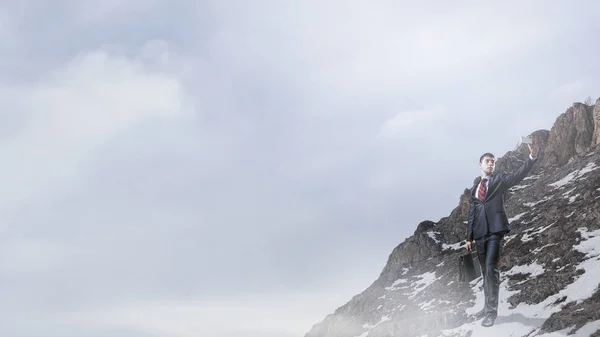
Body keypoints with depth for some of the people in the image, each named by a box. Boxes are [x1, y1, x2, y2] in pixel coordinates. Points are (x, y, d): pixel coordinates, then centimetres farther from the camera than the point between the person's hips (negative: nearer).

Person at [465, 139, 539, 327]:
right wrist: (469, 237, 16)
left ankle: (492, 310, -8)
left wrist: (533, 157, -28)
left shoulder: (499, 179, 7)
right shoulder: (474, 188, 19)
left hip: (495, 229, -5)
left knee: (491, 267, -13)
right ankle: (488, 307, 21)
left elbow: (518, 175, -12)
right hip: (480, 232, 5)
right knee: (484, 270, 11)